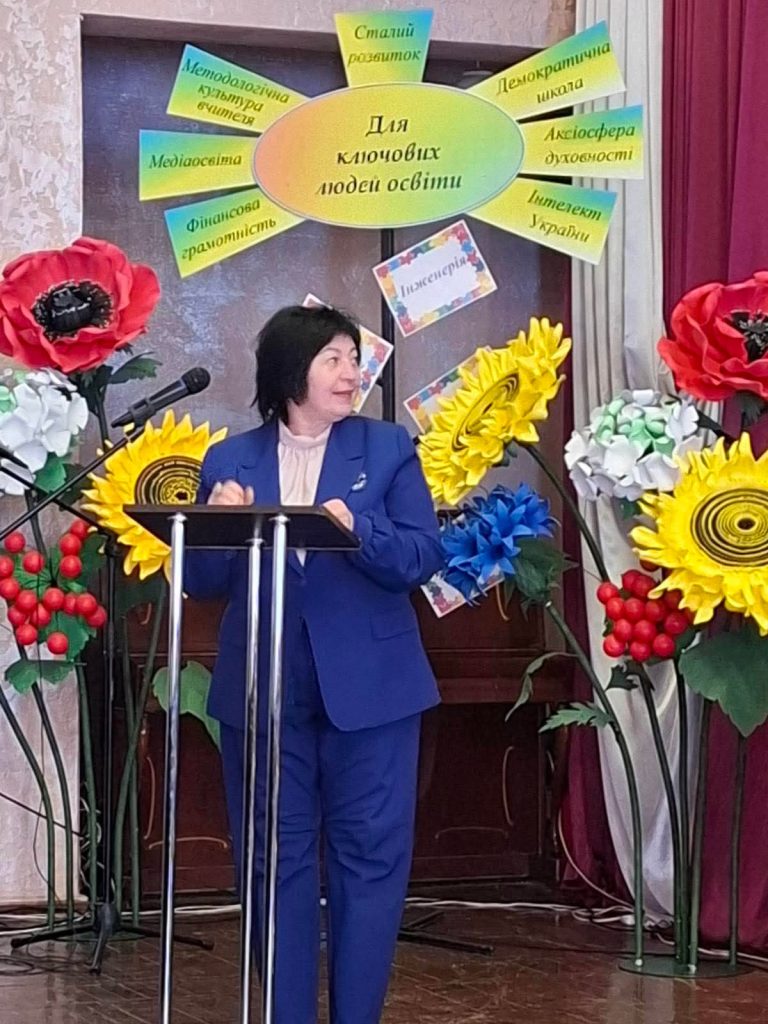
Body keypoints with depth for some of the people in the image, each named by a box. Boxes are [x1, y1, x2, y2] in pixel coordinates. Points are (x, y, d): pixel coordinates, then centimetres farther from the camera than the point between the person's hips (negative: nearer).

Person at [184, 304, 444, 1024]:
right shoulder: (229, 461, 6)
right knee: (275, 862, 5)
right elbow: (203, 583, 5)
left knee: (368, 857, 1)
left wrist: (358, 531, -24)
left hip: (367, 689, -1)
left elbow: (422, 559, -6)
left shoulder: (389, 449, 4)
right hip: (262, 692, 1)